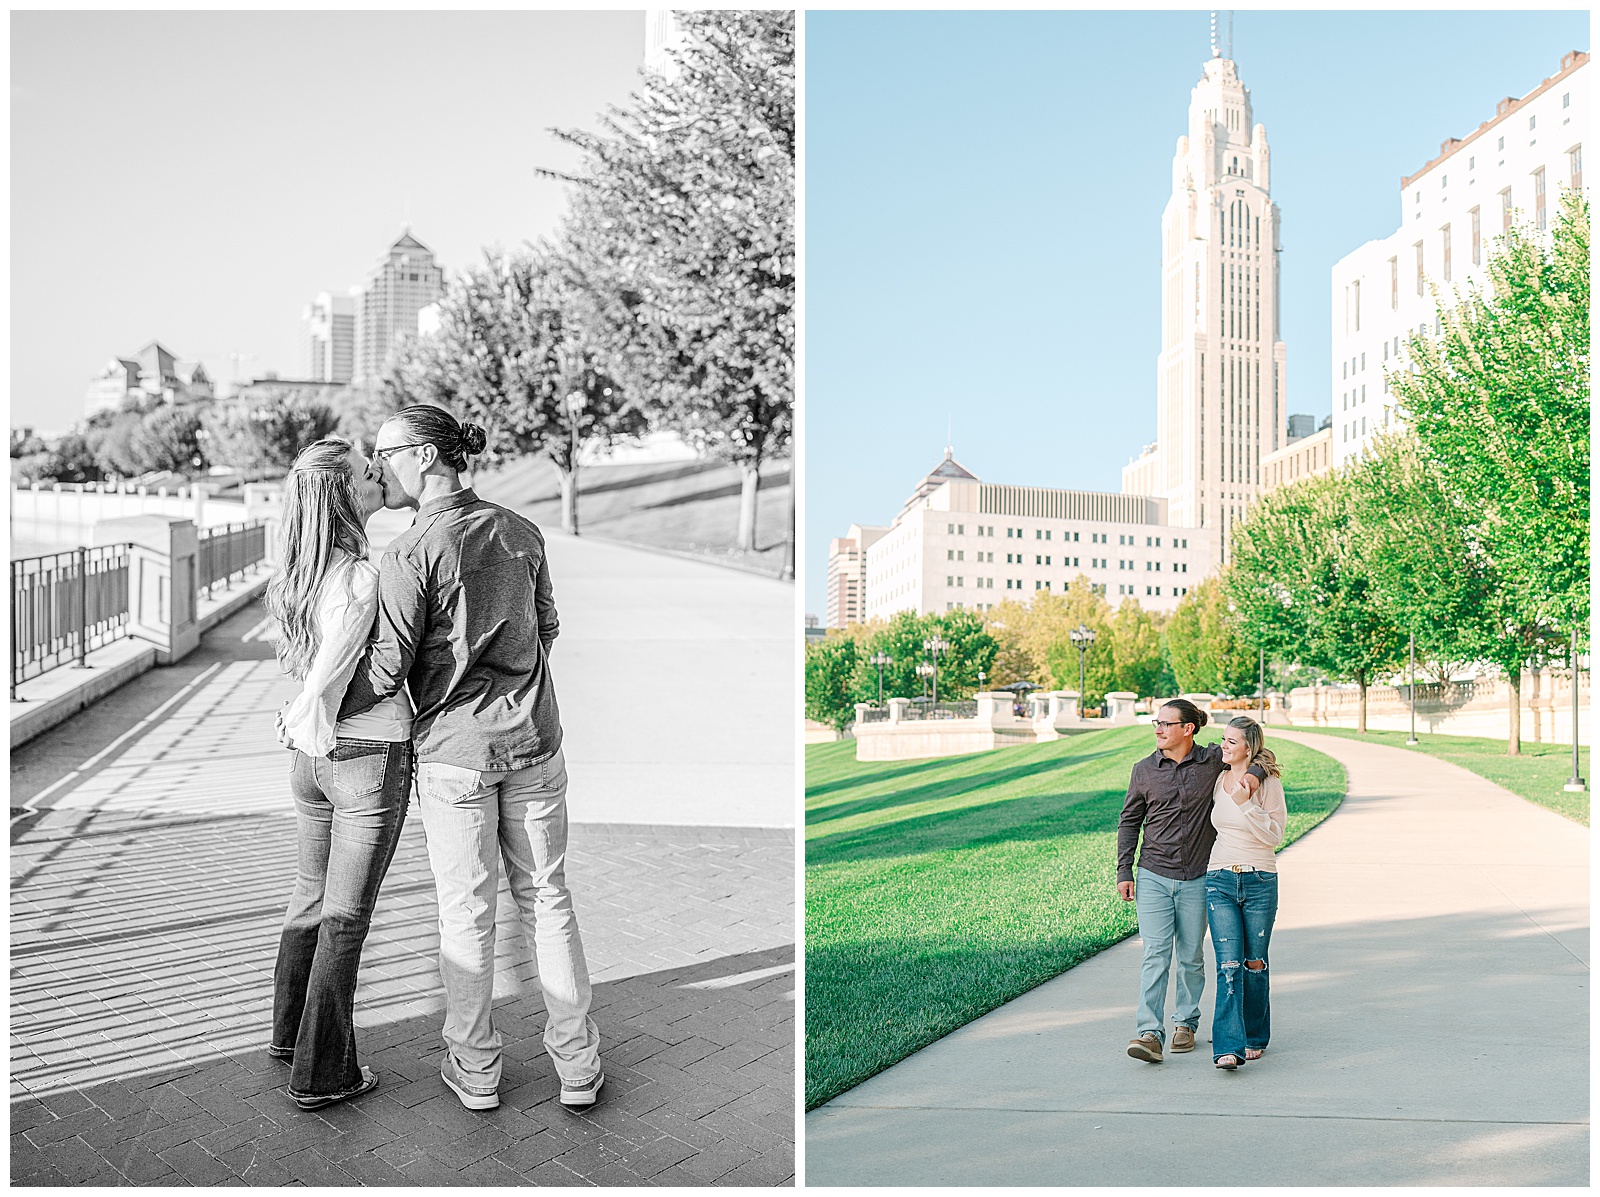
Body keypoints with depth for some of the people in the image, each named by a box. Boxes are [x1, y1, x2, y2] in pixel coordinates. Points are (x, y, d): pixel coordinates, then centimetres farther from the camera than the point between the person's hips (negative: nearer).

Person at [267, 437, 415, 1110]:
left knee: (311, 897, 24)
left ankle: (289, 1032, 42)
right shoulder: (361, 578, -22)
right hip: (371, 758, -8)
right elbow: (322, 682, -25)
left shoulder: (300, 575, 2)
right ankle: (320, 1073, 19)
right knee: (345, 917, 6)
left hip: (311, 760, 8)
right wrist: (314, 730, -7)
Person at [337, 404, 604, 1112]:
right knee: (546, 896, 14)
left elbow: (385, 667, -15)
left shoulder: (410, 553, -14)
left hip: (454, 750, -4)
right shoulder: (521, 532, 2)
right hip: (533, 741, 5)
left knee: (465, 910, 10)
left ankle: (474, 1070, 26)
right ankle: (577, 1065, 22)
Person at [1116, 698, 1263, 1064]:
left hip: (1196, 880, 0)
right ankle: (1149, 1033, -10)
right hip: (1153, 877, 0)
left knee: (1191, 957, 11)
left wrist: (1254, 772, -11)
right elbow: (1129, 822, 8)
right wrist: (1124, 873, 3)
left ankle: (1185, 1023, 29)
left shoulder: (1212, 760, -1)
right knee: (1155, 954, -8)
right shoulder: (1144, 770, 2)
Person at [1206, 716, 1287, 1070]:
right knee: (1228, 964, -7)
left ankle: (1255, 1037, 26)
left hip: (1260, 882, -2)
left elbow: (1274, 835, -12)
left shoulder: (1268, 784, -5)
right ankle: (1228, 1047, -11)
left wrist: (1246, 803, -20)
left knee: (1255, 963, 8)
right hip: (1220, 881, 2)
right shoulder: (1217, 781, 8)